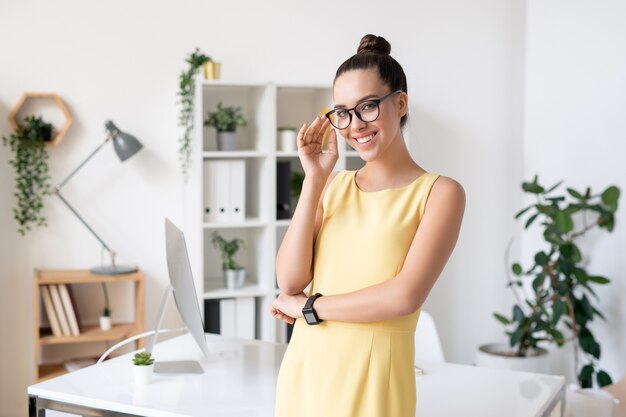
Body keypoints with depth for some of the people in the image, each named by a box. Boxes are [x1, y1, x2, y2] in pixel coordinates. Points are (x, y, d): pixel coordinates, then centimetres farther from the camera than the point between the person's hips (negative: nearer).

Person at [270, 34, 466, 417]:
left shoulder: (440, 192, -6)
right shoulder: (334, 186, 7)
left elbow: (406, 296, -17)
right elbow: (289, 281, -3)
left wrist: (309, 306, -8)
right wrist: (315, 180, -6)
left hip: (373, 377, -4)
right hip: (304, 369, 4)